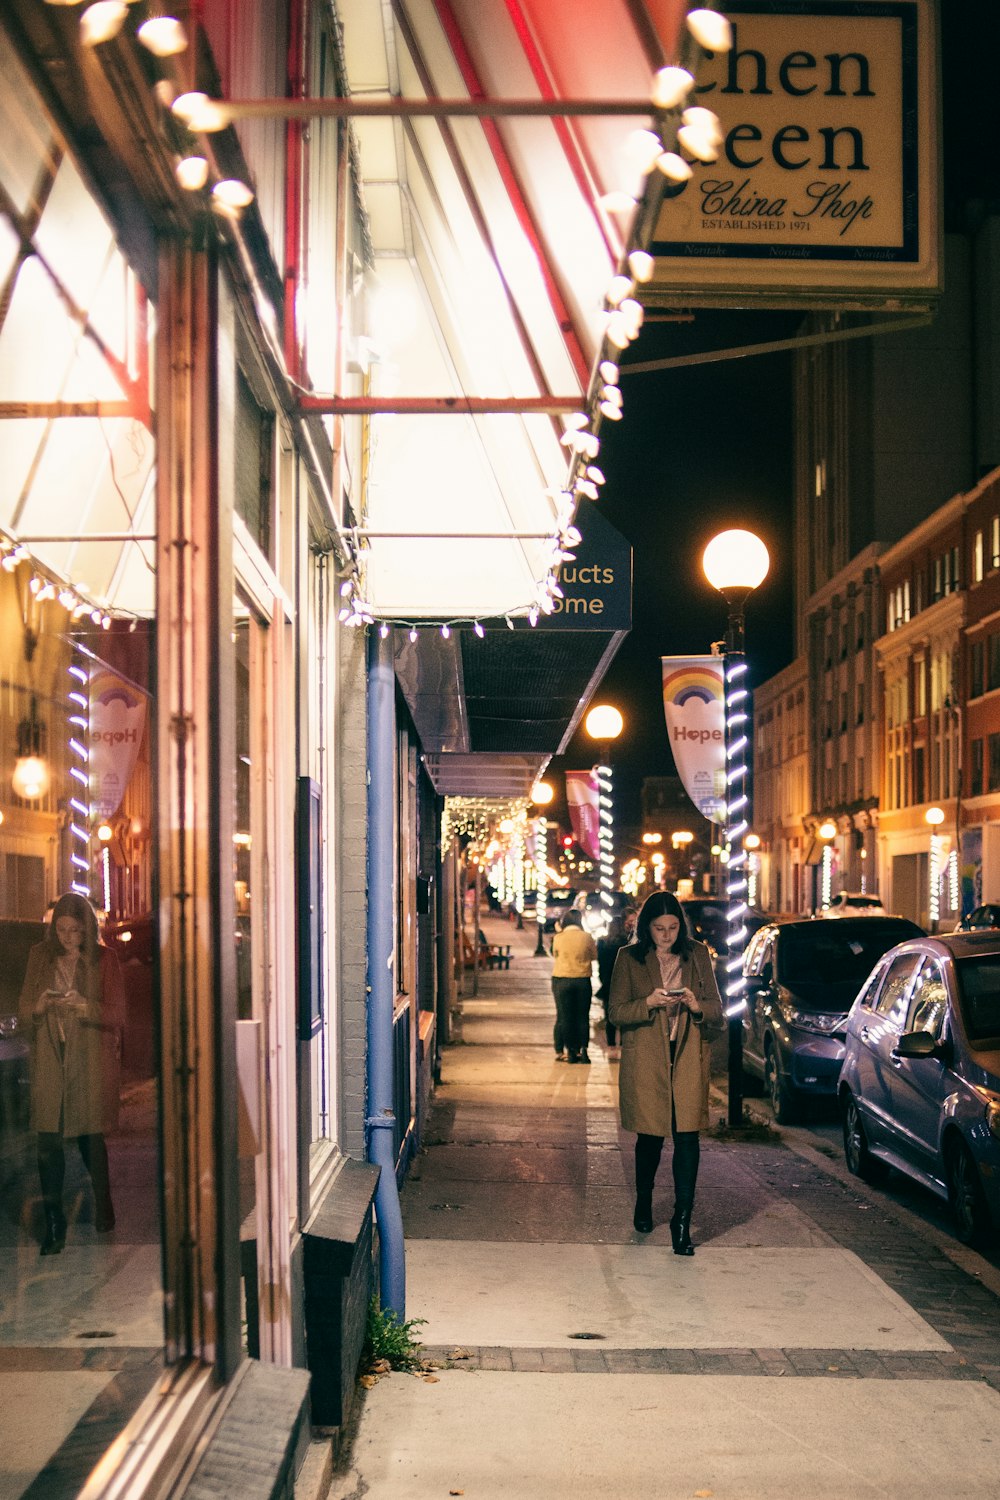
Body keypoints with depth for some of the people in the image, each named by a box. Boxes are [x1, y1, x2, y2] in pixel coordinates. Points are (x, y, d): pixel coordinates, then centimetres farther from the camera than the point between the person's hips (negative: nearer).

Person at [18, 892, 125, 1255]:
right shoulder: (40, 957, 8)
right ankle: (53, 1222, 2)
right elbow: (25, 1010, 9)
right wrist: (38, 1007, -14)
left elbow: (118, 1014, -3)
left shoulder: (103, 960, -1)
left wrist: (86, 1008, -21)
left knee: (90, 1136, 2)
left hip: (91, 1059, -2)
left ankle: (103, 1207, 24)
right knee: (48, 1140, -4)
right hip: (49, 1059, 2)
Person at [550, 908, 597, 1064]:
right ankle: (582, 1049, 1)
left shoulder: (558, 938, -7)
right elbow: (594, 955, 7)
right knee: (582, 1016, 8)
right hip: (583, 980, 1)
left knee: (564, 1016, 6)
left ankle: (569, 1051, 6)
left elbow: (555, 955, 6)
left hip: (561, 980, -1)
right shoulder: (587, 937, -5)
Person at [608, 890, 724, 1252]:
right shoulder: (629, 958, 1)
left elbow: (716, 1006, 9)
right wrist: (648, 1003, -19)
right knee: (650, 1137, 8)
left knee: (687, 1138, -8)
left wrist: (697, 1006, -13)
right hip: (645, 1060, -1)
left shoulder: (698, 955, 6)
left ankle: (682, 1222, -7)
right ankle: (643, 1204, 34)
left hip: (688, 1059, 1)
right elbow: (615, 1012, -2)